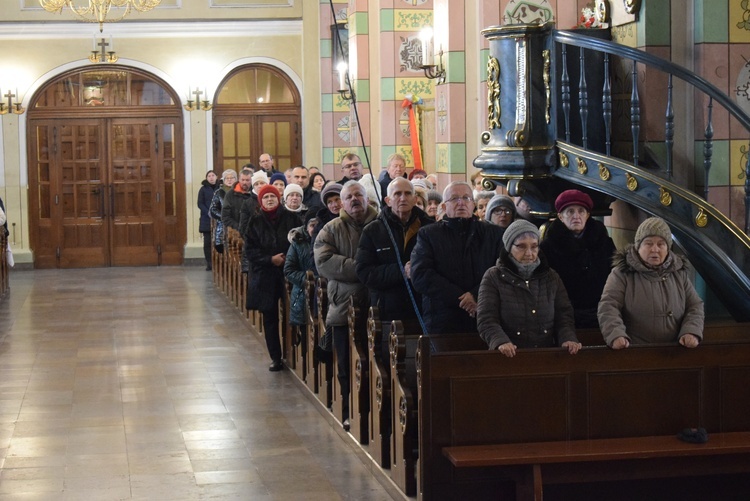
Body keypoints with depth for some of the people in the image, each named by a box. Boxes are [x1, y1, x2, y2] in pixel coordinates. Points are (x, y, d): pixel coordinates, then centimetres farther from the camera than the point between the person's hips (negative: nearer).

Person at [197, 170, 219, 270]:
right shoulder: (203, 189, 6)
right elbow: (200, 204, 2)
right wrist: (209, 213, -12)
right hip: (207, 220, 0)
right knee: (208, 242, -2)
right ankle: (209, 263, 0)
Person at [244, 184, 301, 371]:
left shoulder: (290, 218, 3)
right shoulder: (255, 221, 5)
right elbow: (249, 249, 1)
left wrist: (287, 258, -15)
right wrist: (270, 259, -11)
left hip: (288, 273, -1)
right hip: (265, 276, 1)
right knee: (270, 318, 4)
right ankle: (275, 358, 12)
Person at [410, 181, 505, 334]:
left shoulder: (493, 233, 15)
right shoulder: (428, 234, 10)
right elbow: (420, 276, -2)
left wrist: (476, 296, -14)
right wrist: (461, 298, -10)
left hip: (487, 321, 1)